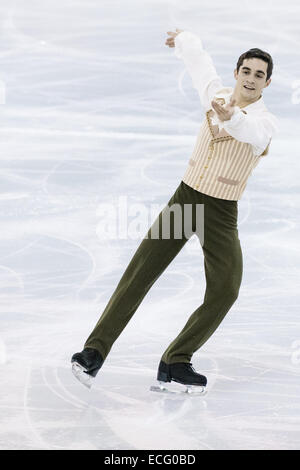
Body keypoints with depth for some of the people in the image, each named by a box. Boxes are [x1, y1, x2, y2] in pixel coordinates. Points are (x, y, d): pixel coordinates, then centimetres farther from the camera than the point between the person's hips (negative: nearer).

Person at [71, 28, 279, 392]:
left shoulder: (266, 122, -14)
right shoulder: (216, 94, -2)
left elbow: (251, 133, -41)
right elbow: (198, 59, 18)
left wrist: (230, 118, -64)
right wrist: (183, 39, 41)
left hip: (221, 215, -2)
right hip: (184, 198, 2)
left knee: (225, 291, -14)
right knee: (139, 274, -6)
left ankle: (174, 363, 0)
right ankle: (95, 351, -2)